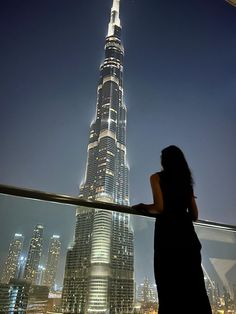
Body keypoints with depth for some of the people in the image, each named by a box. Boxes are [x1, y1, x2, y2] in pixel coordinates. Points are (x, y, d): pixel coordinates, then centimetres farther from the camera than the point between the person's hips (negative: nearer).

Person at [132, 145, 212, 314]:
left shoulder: (157, 177, 3)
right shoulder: (186, 181, 19)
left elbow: (159, 207, -12)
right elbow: (194, 215, 18)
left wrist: (144, 207, 7)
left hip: (167, 233, -5)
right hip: (187, 233, 6)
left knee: (171, 288, -2)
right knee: (194, 287, 8)